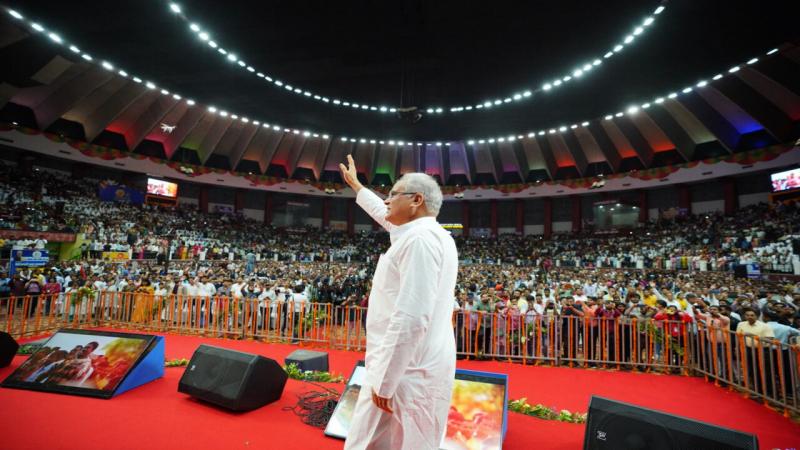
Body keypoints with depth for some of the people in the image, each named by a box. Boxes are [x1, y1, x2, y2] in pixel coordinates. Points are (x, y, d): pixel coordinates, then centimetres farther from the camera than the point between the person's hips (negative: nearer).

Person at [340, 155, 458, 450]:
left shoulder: (419, 238, -18)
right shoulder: (428, 233, 13)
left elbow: (411, 319, -25)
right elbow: (387, 216, 30)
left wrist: (384, 380, -20)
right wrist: (355, 185, 41)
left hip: (406, 373, -10)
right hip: (416, 368, 10)